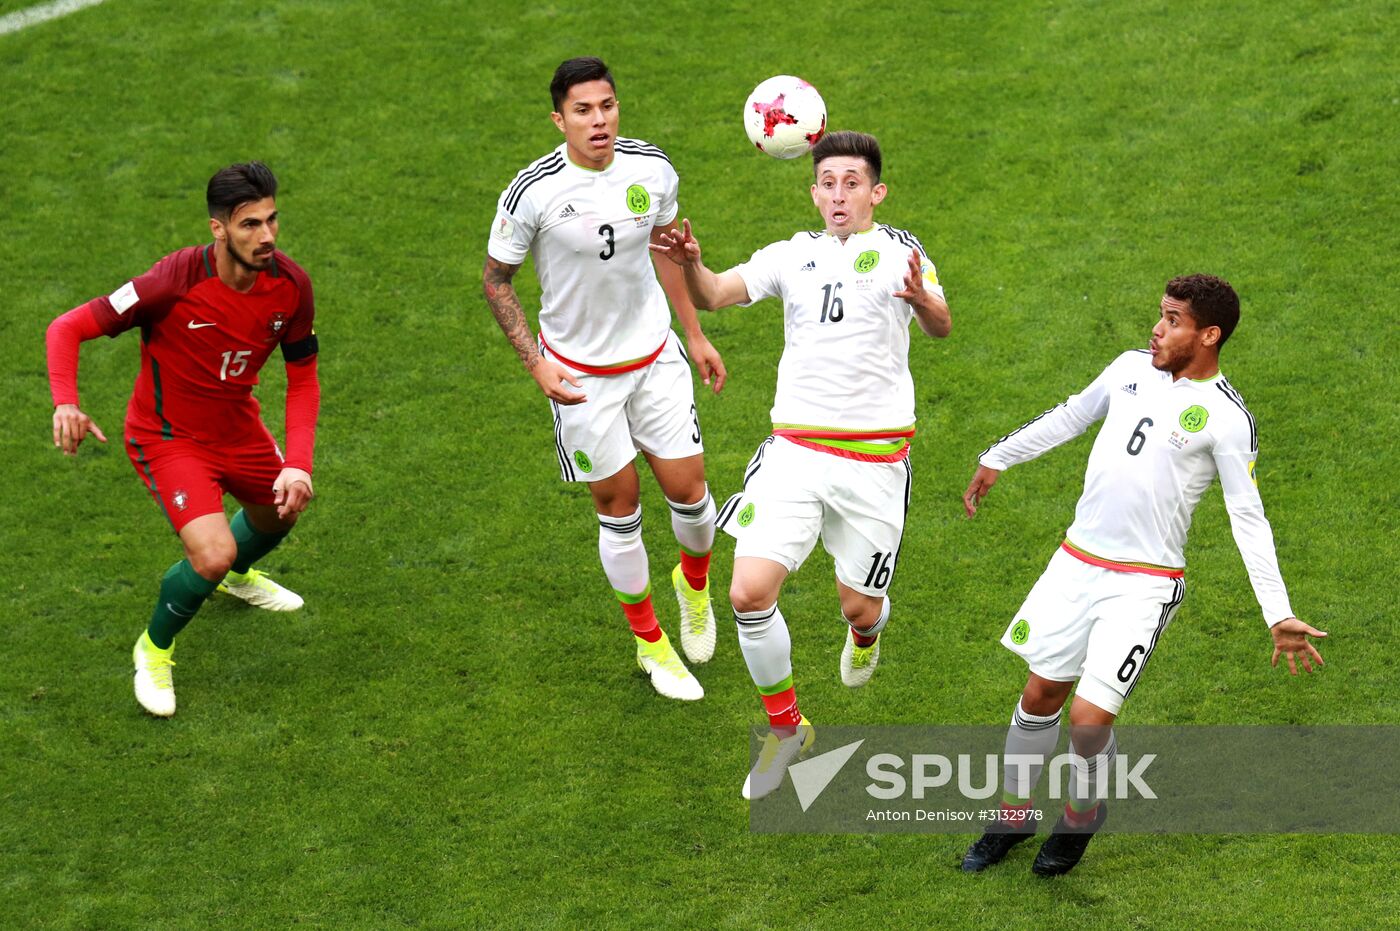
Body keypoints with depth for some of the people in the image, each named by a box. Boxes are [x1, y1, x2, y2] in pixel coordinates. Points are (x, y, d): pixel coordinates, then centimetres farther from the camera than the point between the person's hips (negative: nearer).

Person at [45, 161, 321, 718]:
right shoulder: (176, 281, -33)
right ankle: (155, 650, 8)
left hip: (237, 426, 6)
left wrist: (298, 463, -20)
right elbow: (68, 327, -27)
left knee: (282, 510, 28)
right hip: (167, 437, -6)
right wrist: (65, 403, -44)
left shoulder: (290, 285, -18)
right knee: (214, 554, -23)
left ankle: (235, 574, 66)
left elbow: (302, 380, -6)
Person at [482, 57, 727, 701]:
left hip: (655, 355, 3)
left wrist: (695, 336, 12)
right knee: (620, 508, 5)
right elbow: (495, 279, -6)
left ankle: (694, 582, 37)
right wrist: (535, 363, -13)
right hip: (580, 373, -3)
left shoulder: (652, 169, -8)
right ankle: (650, 643, 25)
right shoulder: (534, 192, -20)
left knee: (688, 490, 2)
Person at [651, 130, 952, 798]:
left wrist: (921, 298, -42)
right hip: (794, 449, 2)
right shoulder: (793, 255, 8)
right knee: (749, 593, -11)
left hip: (873, 460, -2)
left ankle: (865, 634, 46)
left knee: (858, 606, 5)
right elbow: (714, 295, -4)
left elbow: (940, 326, -17)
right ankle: (785, 727, 11)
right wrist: (689, 263, -28)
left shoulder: (898, 251, -1)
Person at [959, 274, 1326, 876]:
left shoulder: (1227, 419, -12)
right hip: (1076, 561, 5)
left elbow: (1248, 518, -10)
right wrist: (998, 458, 30)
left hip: (1144, 585, -5)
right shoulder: (1132, 368, 5)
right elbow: (1070, 416, 22)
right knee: (1041, 696, 13)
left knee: (1089, 720, -10)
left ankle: (1083, 814, 21)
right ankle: (1014, 816, 34)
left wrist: (1279, 615, -16)